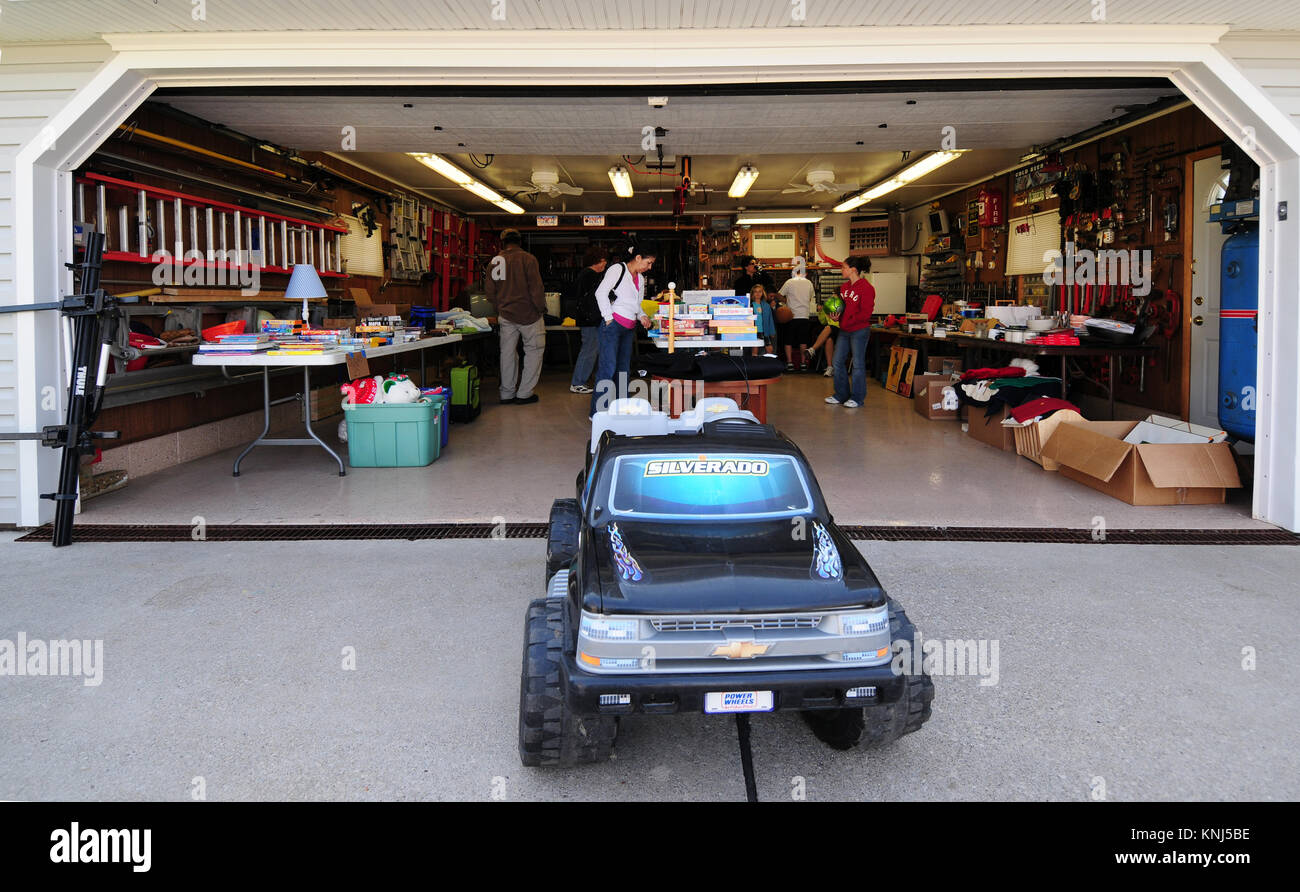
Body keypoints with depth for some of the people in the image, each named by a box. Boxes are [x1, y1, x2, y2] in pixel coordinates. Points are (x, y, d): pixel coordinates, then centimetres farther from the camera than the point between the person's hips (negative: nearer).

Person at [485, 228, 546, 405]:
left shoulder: (494, 262, 5)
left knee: (507, 352, 11)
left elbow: (490, 293, 9)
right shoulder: (527, 259, -9)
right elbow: (536, 288, -12)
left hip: (505, 316, 4)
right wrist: (541, 309, -1)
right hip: (528, 314, -4)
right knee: (534, 350, 6)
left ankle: (507, 394, 15)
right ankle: (524, 393, 2)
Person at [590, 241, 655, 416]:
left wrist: (642, 316, 9)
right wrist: (608, 318, -15)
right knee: (608, 367, -11)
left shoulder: (640, 278, 20)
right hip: (613, 324, -9)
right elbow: (601, 292, -13)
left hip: (629, 328, 9)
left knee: (624, 369, 10)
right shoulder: (618, 269, -5)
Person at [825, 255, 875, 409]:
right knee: (838, 362, 9)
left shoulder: (866, 288, -13)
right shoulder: (844, 287, 12)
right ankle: (841, 395, 20)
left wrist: (849, 321, -20)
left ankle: (858, 398, 8)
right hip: (844, 331, 8)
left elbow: (866, 313, -17)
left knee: (858, 364, -1)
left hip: (859, 331, -8)